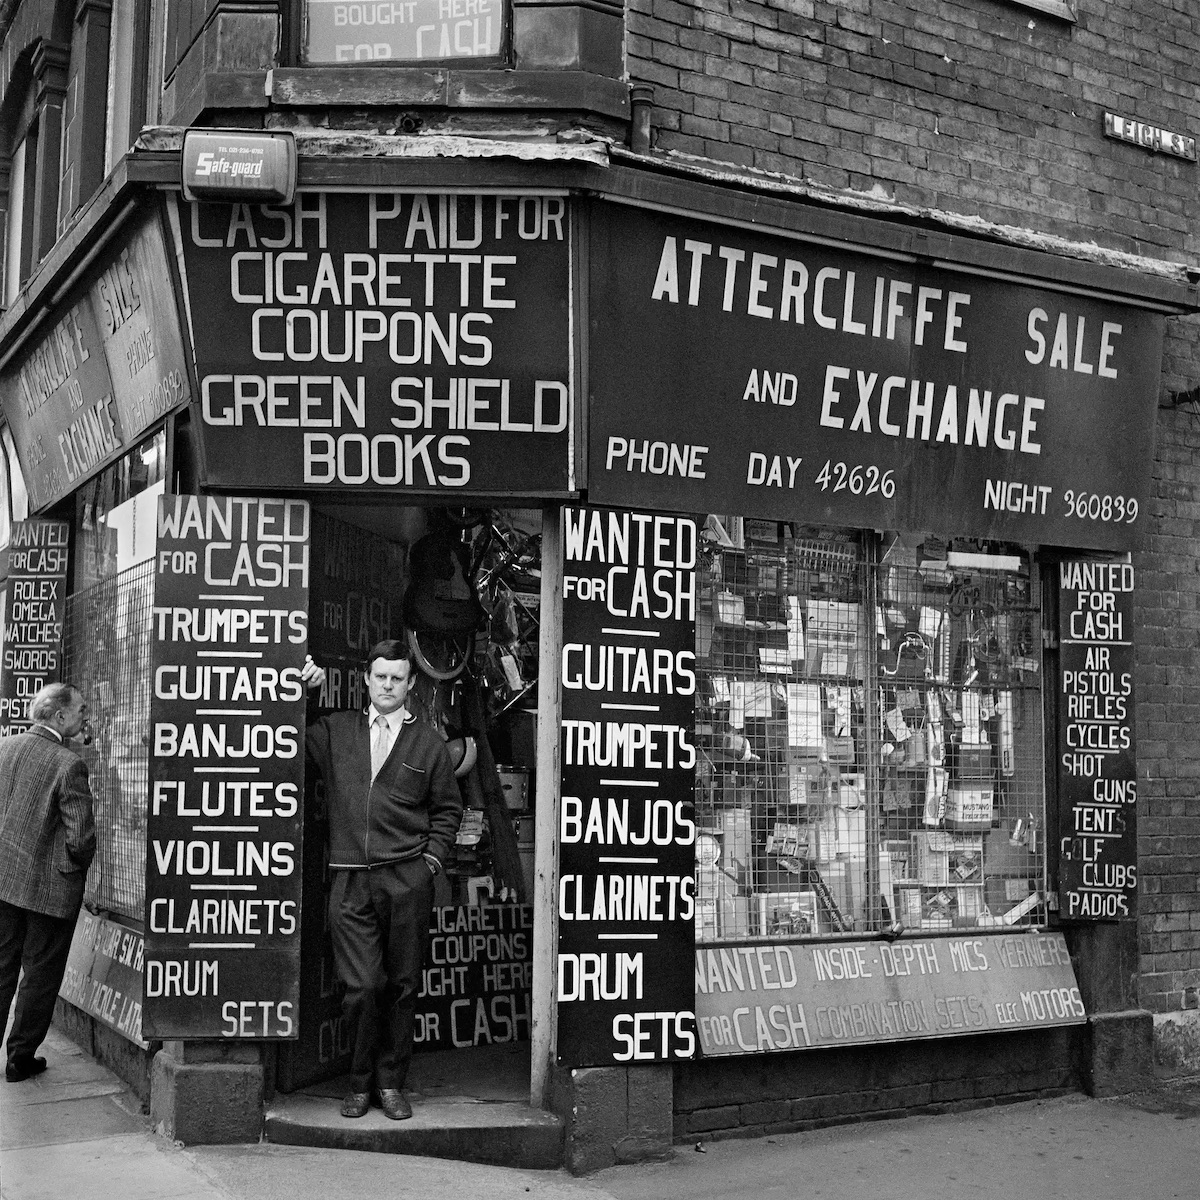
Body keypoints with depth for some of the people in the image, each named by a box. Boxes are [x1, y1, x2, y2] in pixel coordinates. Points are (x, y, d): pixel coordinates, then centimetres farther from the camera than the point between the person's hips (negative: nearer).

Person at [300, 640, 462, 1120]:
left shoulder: (428, 743, 10)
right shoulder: (335, 730, 12)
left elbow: (447, 810, 13)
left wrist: (431, 861, 1)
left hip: (407, 880, 0)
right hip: (350, 881, 0)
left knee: (402, 986, 4)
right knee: (362, 986, -4)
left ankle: (391, 1083, 18)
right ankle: (360, 1082, 14)